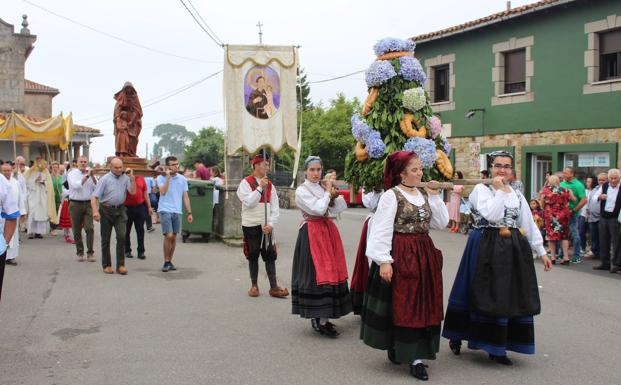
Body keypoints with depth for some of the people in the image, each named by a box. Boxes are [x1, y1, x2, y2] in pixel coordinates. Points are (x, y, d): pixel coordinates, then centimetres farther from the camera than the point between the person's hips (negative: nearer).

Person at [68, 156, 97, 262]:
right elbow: (76, 185, -17)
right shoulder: (72, 174, 1)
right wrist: (86, 176, -15)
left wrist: (93, 176, -12)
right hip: (75, 204, -1)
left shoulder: (90, 173, 8)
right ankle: (79, 252, 18)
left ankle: (90, 253, -2)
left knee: (89, 228, -8)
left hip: (88, 204, 1)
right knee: (77, 230, 6)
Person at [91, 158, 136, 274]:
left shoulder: (125, 177, 3)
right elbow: (94, 196, -10)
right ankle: (106, 265, 19)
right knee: (105, 239, 7)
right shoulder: (105, 179, -6)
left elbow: (133, 192, -5)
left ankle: (120, 265, -2)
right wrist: (95, 211, -24)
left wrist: (132, 177, -11)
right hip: (106, 210, -1)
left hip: (120, 210, 2)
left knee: (121, 236, -10)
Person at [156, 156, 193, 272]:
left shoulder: (182, 179, 9)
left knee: (174, 237, 9)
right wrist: (168, 177, -16)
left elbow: (185, 197, 11)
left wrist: (189, 213, 7)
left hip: (177, 211, 4)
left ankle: (170, 261, 21)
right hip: (165, 210, -4)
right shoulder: (161, 178, -1)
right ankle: (166, 262, 0)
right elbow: (163, 191, -19)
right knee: (168, 236, -13)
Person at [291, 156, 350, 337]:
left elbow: (341, 208, 8)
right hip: (312, 233, -7)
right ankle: (319, 320, -2)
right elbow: (318, 209, -19)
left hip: (329, 231, 7)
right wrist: (328, 192, -7)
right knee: (316, 273, -8)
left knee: (330, 270, 6)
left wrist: (334, 194, -7)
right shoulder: (301, 190, -6)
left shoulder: (323, 186, 13)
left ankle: (322, 317, 15)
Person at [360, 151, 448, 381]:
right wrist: (384, 260, -19)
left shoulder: (424, 195, 10)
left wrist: (435, 197, 1)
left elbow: (442, 223, 8)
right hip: (401, 255, -6)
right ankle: (395, 348, 15)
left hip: (424, 255, 7)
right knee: (400, 305, -1)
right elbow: (382, 230, -14)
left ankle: (415, 355, 18)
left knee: (421, 305, 9)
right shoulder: (391, 195, -10)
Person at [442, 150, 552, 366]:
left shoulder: (517, 195, 12)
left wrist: (541, 251, 11)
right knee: (484, 294, 0)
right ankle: (456, 337, 19)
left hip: (513, 249, 6)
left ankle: (496, 348, 17)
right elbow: (491, 215, -21)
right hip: (487, 248, -5)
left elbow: (529, 225, 14)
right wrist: (500, 191, -13)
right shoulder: (481, 189, -4)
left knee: (509, 296, 6)